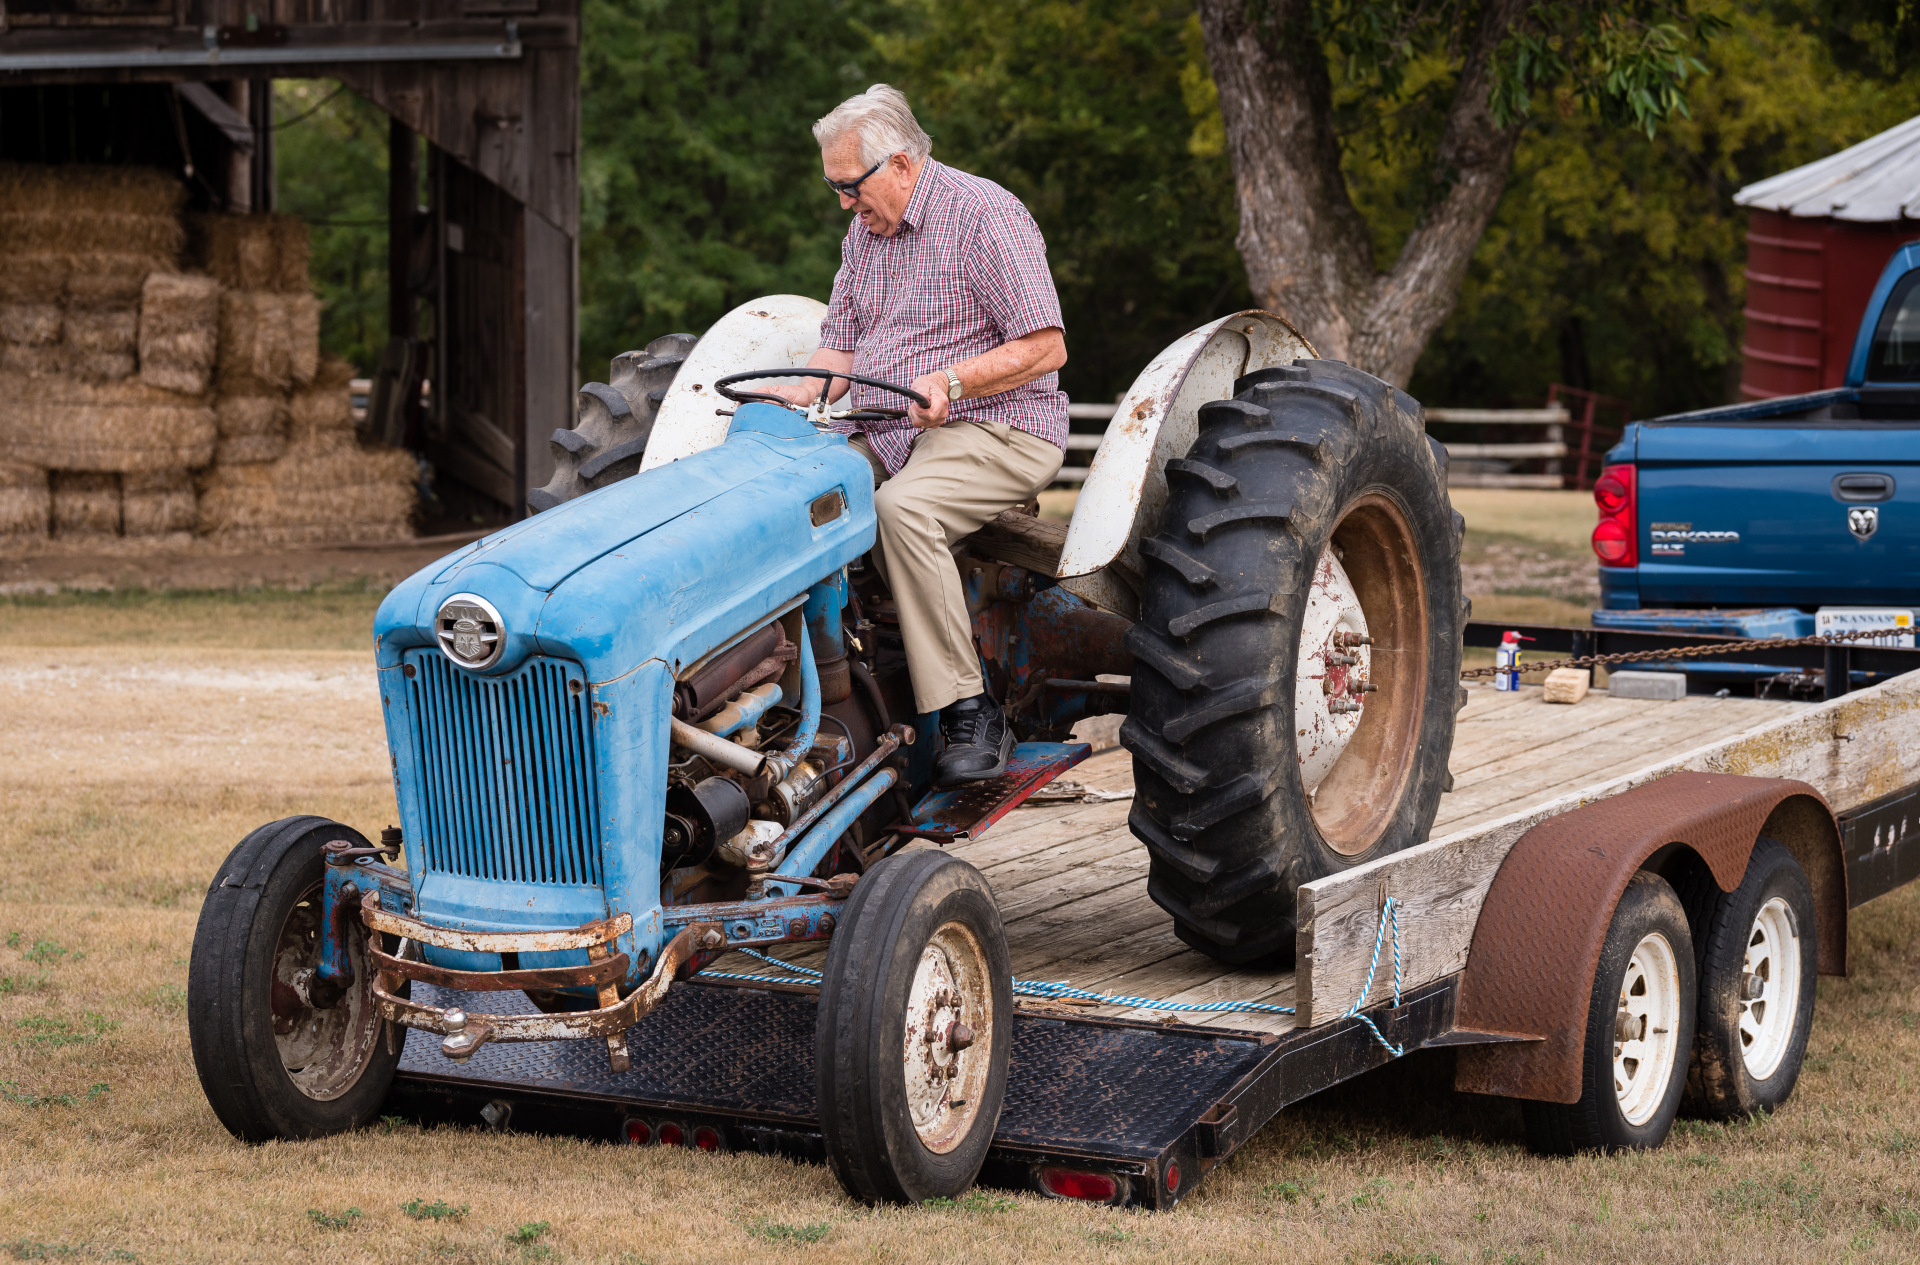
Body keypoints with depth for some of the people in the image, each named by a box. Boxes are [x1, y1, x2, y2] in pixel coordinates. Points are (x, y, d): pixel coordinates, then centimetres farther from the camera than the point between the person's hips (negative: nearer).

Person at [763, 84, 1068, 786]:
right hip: (886, 436, 8)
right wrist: (800, 394, -4)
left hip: (998, 428, -8)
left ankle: (970, 714, -30)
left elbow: (1045, 348, -15)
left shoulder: (985, 215, -11)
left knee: (903, 507, -36)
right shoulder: (865, 231, 14)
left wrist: (950, 381, -27)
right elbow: (842, 346, 18)